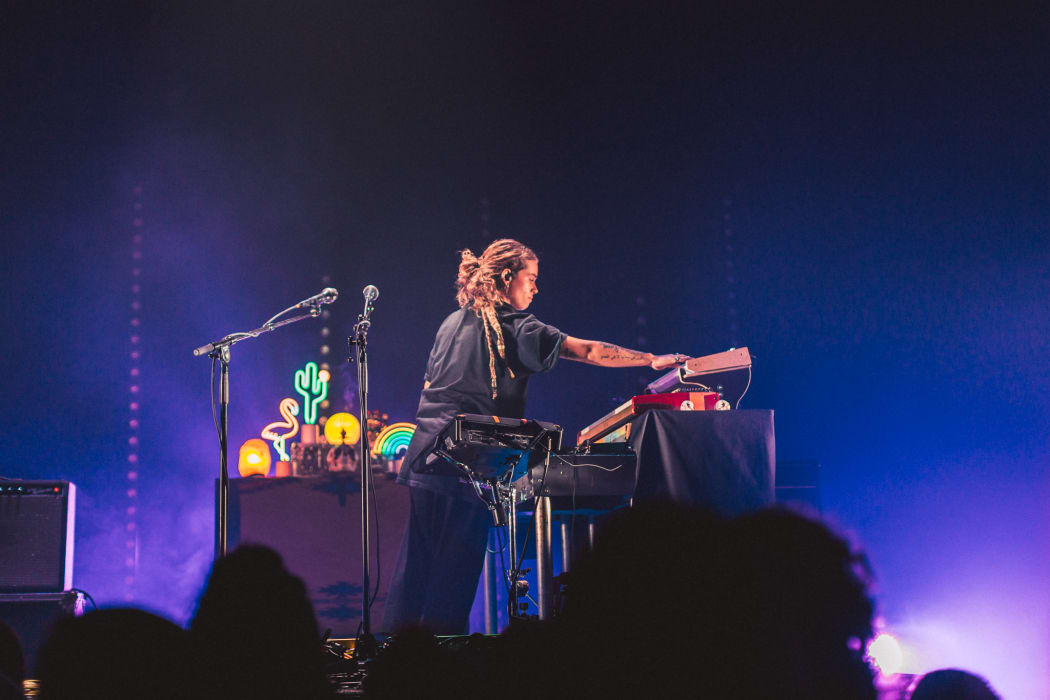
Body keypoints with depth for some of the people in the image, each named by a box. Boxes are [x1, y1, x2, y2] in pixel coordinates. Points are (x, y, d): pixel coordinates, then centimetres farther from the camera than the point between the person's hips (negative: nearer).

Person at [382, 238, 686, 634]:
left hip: (427, 450, 7)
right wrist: (653, 360, -3)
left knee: (416, 557, 8)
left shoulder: (453, 322, 15)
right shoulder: (516, 328, -5)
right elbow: (588, 351, -9)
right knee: (458, 559, -2)